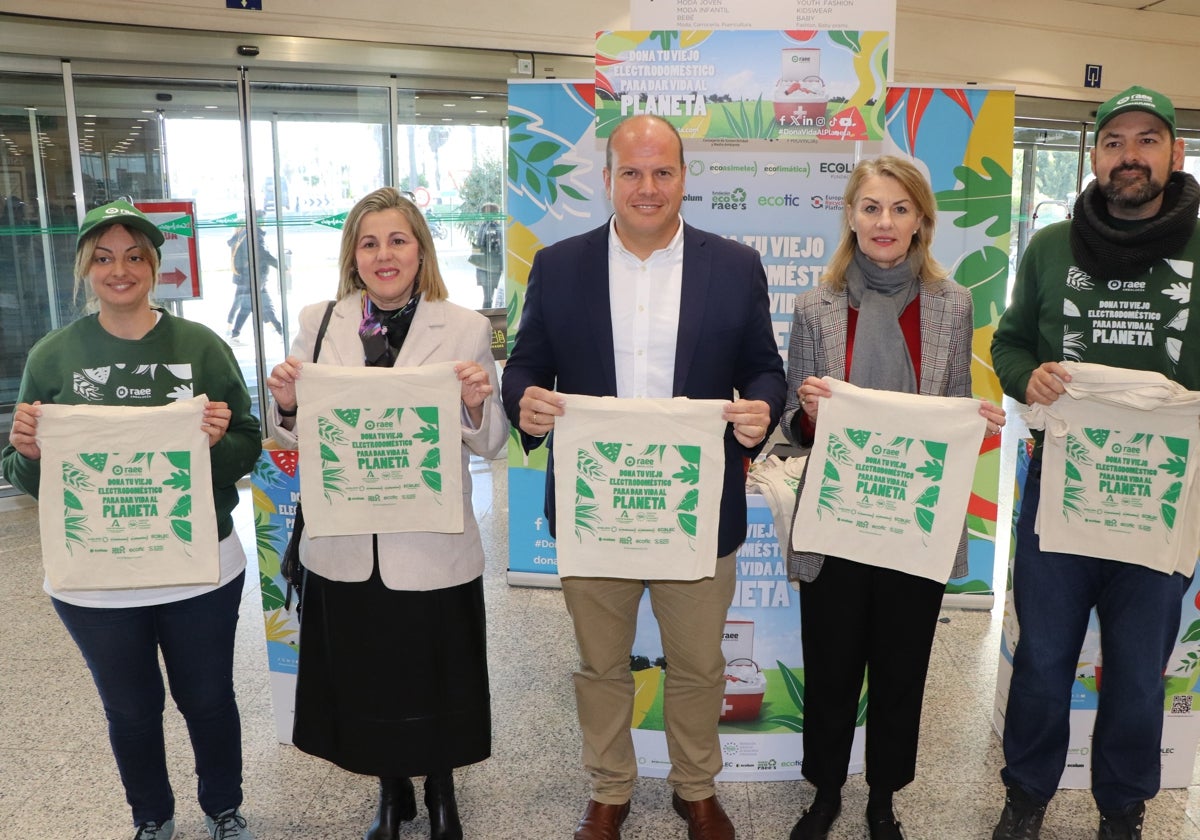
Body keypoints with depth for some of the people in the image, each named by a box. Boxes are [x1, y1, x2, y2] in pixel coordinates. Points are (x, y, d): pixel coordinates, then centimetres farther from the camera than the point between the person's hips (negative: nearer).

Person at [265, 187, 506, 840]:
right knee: (364, 678, 17)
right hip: (346, 546, 2)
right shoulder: (319, 322, 1)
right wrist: (285, 403, -12)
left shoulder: (465, 328, -6)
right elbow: (297, 436, 9)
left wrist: (477, 404, -22)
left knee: (434, 680, 14)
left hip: (432, 548, -2)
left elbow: (488, 446, -2)